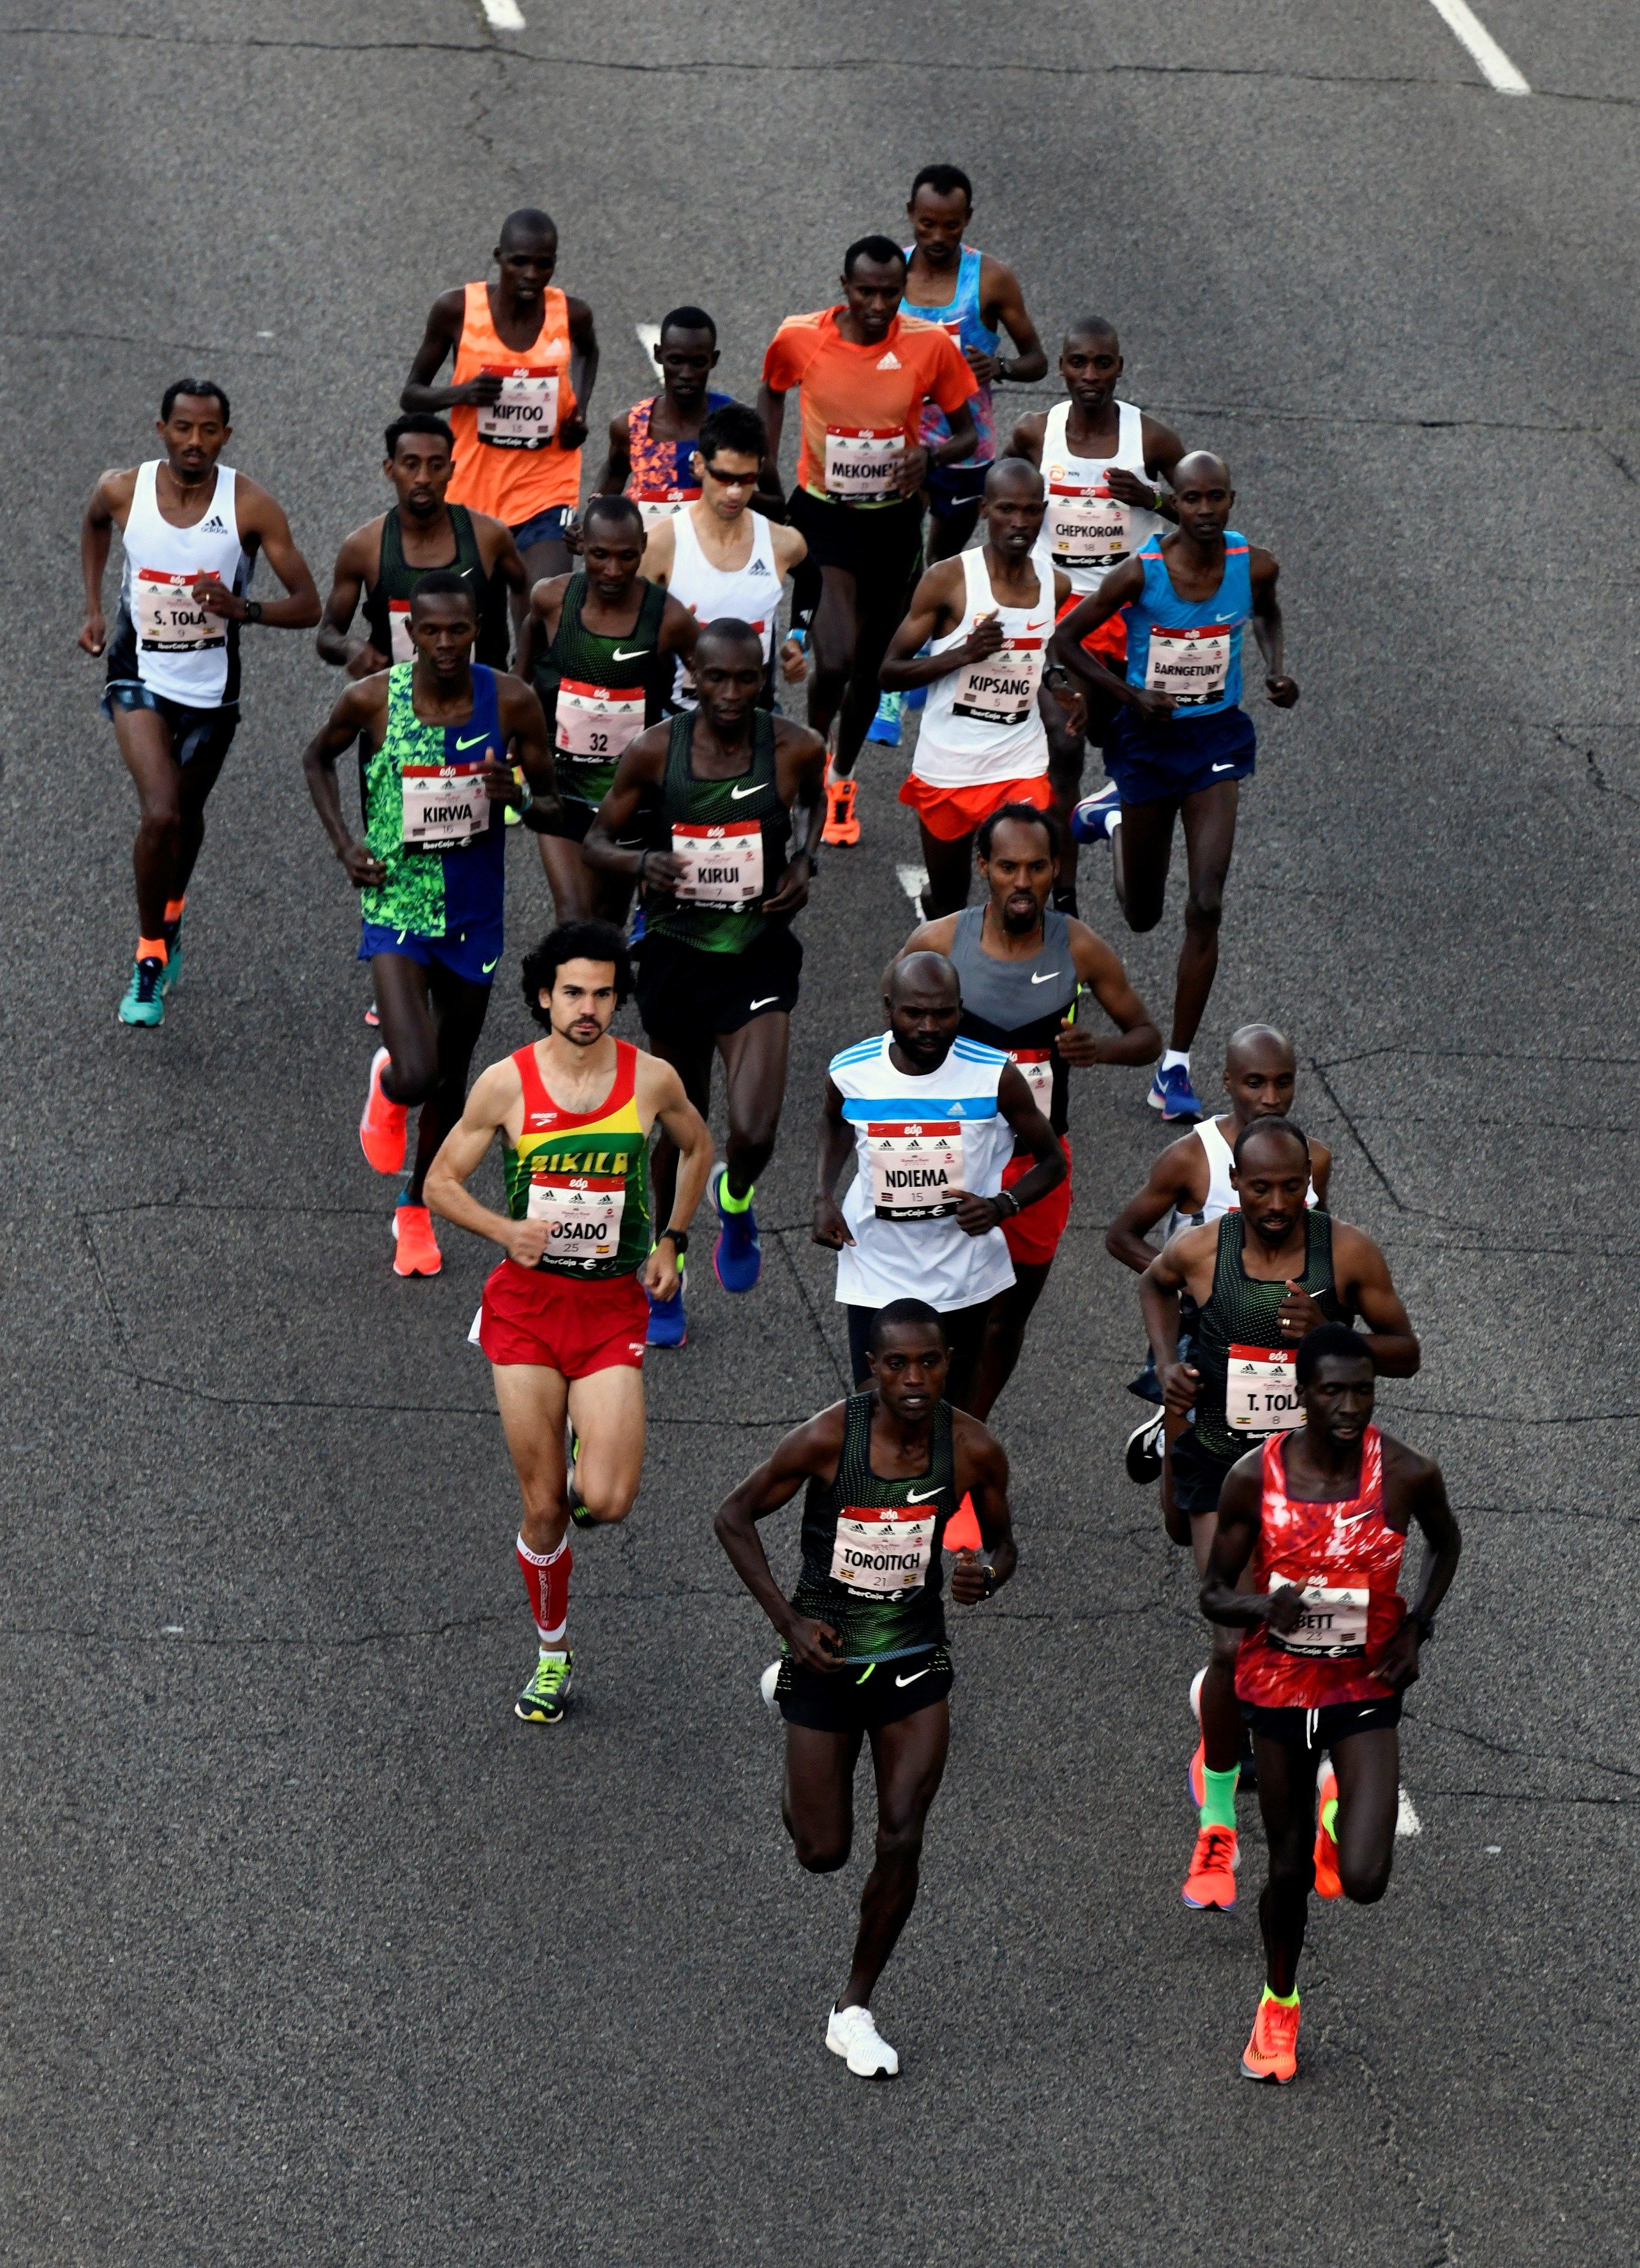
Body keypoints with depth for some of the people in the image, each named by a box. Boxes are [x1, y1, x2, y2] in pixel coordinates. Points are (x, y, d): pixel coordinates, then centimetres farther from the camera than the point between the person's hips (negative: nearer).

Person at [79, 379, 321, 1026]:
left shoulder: (251, 506, -16)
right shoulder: (123, 491, -12)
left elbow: (308, 607, -15)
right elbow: (93, 523, 15)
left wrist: (242, 608, -32)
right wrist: (93, 608, 10)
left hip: (212, 687, 1)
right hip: (141, 677, -1)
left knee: (187, 817, 21)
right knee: (160, 815, -20)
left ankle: (171, 914, 52)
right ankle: (149, 956, -3)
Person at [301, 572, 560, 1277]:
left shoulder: (511, 703, -9)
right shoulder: (373, 700, -13)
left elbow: (553, 811, 1)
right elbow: (318, 757, 9)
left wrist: (519, 796, -22)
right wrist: (343, 844, -3)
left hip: (475, 914, 2)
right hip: (397, 907, -2)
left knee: (451, 1082, 14)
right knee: (416, 1077, -18)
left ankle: (416, 1211, 39)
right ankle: (386, 1086, 21)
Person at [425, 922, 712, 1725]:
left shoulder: (652, 1080, -4)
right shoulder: (506, 1083, -7)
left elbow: (697, 1148, 17)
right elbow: (441, 1182, 1)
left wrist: (672, 1240, 8)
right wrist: (506, 1230, -16)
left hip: (613, 1304, 0)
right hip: (526, 1299, 0)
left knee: (606, 1502, -14)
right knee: (543, 1507, 3)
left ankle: (591, 1452, 23)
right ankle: (552, 1656, 24)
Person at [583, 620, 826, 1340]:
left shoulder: (796, 749, -8)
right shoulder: (654, 753, -9)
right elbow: (597, 840, 1)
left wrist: (803, 862, -1)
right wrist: (640, 862, -20)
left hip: (759, 957, -1)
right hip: (676, 952, 1)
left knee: (754, 1135, -16)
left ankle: (735, 1200, 22)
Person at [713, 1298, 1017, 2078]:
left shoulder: (973, 1450, -13)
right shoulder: (828, 1438, -21)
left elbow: (1002, 1541, 5)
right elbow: (734, 1516, -8)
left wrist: (988, 1575, -20)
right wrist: (789, 1622, -15)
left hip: (915, 1660, 2)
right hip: (827, 1655, -2)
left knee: (901, 1843, -7)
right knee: (823, 1851, 8)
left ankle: (855, 2010, 12)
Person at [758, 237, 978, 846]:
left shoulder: (931, 346, -13)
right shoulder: (799, 339, -13)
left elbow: (968, 435, -2)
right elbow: (772, 391, 11)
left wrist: (932, 454, -23)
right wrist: (767, 469, 4)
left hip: (894, 520, 2)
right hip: (824, 515, -2)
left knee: (870, 665, 14)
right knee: (835, 659, -18)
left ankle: (841, 778, 39)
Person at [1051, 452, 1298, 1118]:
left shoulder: (1254, 567, -10)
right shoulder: (1141, 574, -20)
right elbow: (1065, 639, -9)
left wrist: (1275, 669, -5)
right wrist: (1133, 695, -20)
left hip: (1217, 739, 1)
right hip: (1149, 739, -1)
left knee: (1206, 907, -12)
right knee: (1142, 914, 15)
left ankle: (1176, 1068, -4)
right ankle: (1111, 814, 51)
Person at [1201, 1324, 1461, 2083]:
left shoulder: (1406, 1474, -14)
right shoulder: (1255, 1477, -14)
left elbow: (1446, 1542, 10)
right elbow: (1214, 1596, -6)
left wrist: (1417, 1627, -2)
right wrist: (1265, 1605, -28)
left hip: (1366, 1686, 0)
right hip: (1278, 1686, 0)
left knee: (1363, 1882, -12)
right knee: (1289, 1870, 11)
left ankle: (1339, 1815, 25)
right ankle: (1279, 2002, 39)